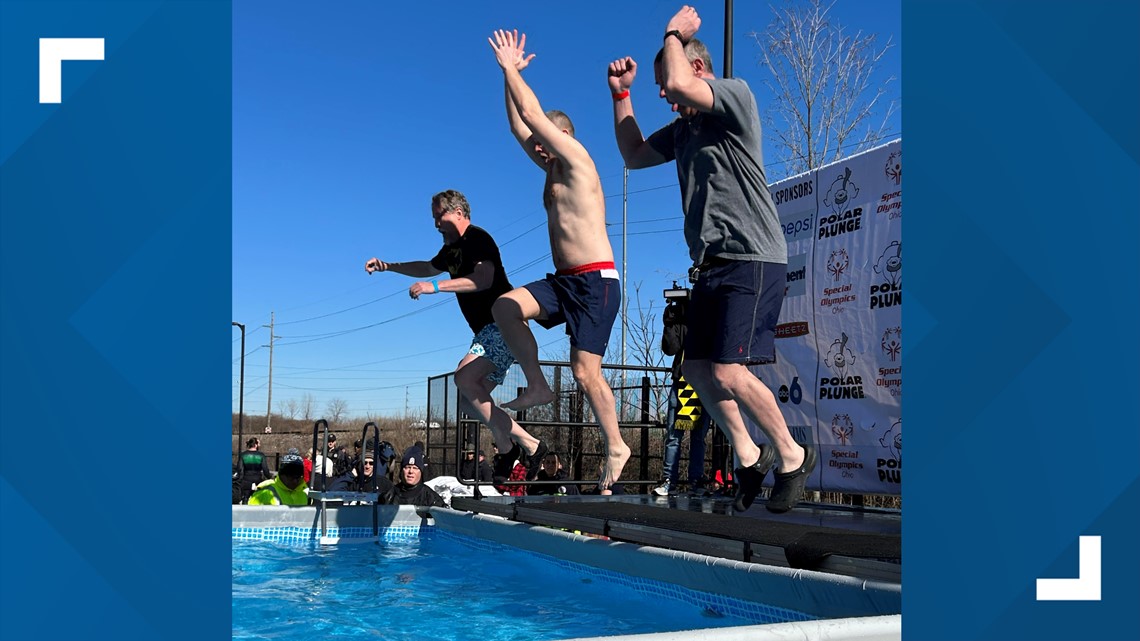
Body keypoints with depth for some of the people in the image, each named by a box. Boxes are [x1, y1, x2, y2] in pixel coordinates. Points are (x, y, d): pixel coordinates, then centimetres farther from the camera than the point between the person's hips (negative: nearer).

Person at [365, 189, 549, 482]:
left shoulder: (477, 238, -9)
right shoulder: (453, 249, 20)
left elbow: (483, 279, -25)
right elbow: (428, 268, 39)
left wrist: (435, 286, -26)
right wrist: (387, 266, 30)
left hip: (503, 325, -10)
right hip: (489, 331, 10)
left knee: (464, 377, -26)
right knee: (471, 399, 4)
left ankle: (508, 448, -21)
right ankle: (529, 444, 6)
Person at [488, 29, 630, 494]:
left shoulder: (578, 159, -5)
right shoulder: (553, 171, 18)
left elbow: (534, 116, -10)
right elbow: (519, 127, 20)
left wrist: (510, 68, 0)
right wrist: (508, 74, 17)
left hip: (596, 282, -8)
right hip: (563, 281, 8)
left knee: (585, 371, -10)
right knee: (505, 307, -11)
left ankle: (615, 447, 3)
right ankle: (536, 386, -3)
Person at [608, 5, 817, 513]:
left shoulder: (736, 94, -5)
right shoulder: (681, 131, 19)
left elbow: (679, 81, -21)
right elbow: (634, 155, 28)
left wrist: (674, 34, -2)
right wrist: (621, 94, 20)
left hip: (752, 261, -9)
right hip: (711, 264, 9)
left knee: (728, 373, -15)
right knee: (697, 370, 7)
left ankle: (792, 456, 5)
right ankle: (749, 457, 22)